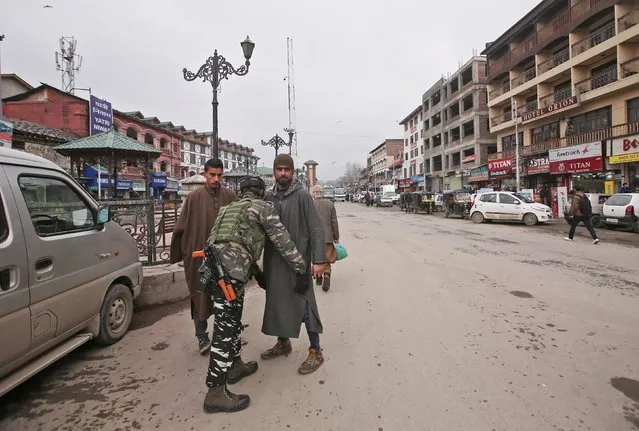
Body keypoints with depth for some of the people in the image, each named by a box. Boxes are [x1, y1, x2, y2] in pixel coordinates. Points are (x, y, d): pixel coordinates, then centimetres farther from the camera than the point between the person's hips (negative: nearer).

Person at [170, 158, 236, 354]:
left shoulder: (230, 196, 0)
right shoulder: (194, 197, -3)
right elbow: (181, 227, -2)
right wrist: (184, 253, -3)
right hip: (199, 255, -1)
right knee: (200, 296, 8)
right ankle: (202, 337, 23)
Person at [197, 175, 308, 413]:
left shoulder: (231, 208, 30)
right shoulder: (262, 206, 6)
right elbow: (282, 239, 0)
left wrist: (258, 274, 40)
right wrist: (301, 269, 6)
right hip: (229, 273, -9)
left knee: (232, 321, 23)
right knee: (225, 329, -4)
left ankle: (235, 365, 39)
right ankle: (216, 393, 4)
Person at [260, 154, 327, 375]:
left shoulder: (302, 195, -7)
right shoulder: (269, 197, 8)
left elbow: (316, 229, -11)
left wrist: (319, 260, -17)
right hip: (274, 260, 6)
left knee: (303, 303, -3)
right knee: (276, 301, 15)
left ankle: (315, 352, 12)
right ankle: (283, 342, 34)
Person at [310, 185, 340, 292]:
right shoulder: (330, 204, -2)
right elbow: (334, 222, -1)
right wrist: (336, 237, 7)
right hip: (327, 237, 0)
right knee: (327, 259, 6)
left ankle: (319, 277, 29)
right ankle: (327, 275, -18)